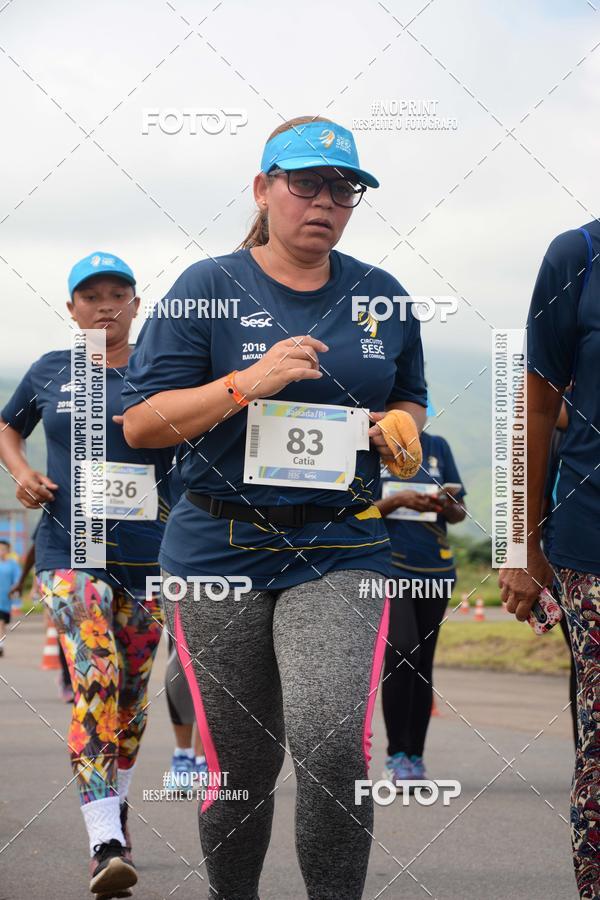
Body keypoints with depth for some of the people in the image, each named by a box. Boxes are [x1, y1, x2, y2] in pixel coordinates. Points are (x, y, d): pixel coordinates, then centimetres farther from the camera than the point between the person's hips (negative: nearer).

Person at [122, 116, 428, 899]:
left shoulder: (382, 297, 11)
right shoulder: (209, 289, 0)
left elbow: (411, 398, 26)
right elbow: (140, 423, -4)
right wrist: (248, 382, -17)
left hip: (341, 552, 1)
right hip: (220, 554, -1)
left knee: (333, 746, -20)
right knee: (240, 767, 5)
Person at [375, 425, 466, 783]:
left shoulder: (437, 447, 9)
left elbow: (460, 512, 12)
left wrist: (447, 507, -11)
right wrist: (396, 501, -17)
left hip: (435, 571, 4)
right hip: (388, 566, -4)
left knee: (423, 664, 6)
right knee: (401, 653, -19)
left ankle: (416, 757, 12)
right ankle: (396, 755, -11)